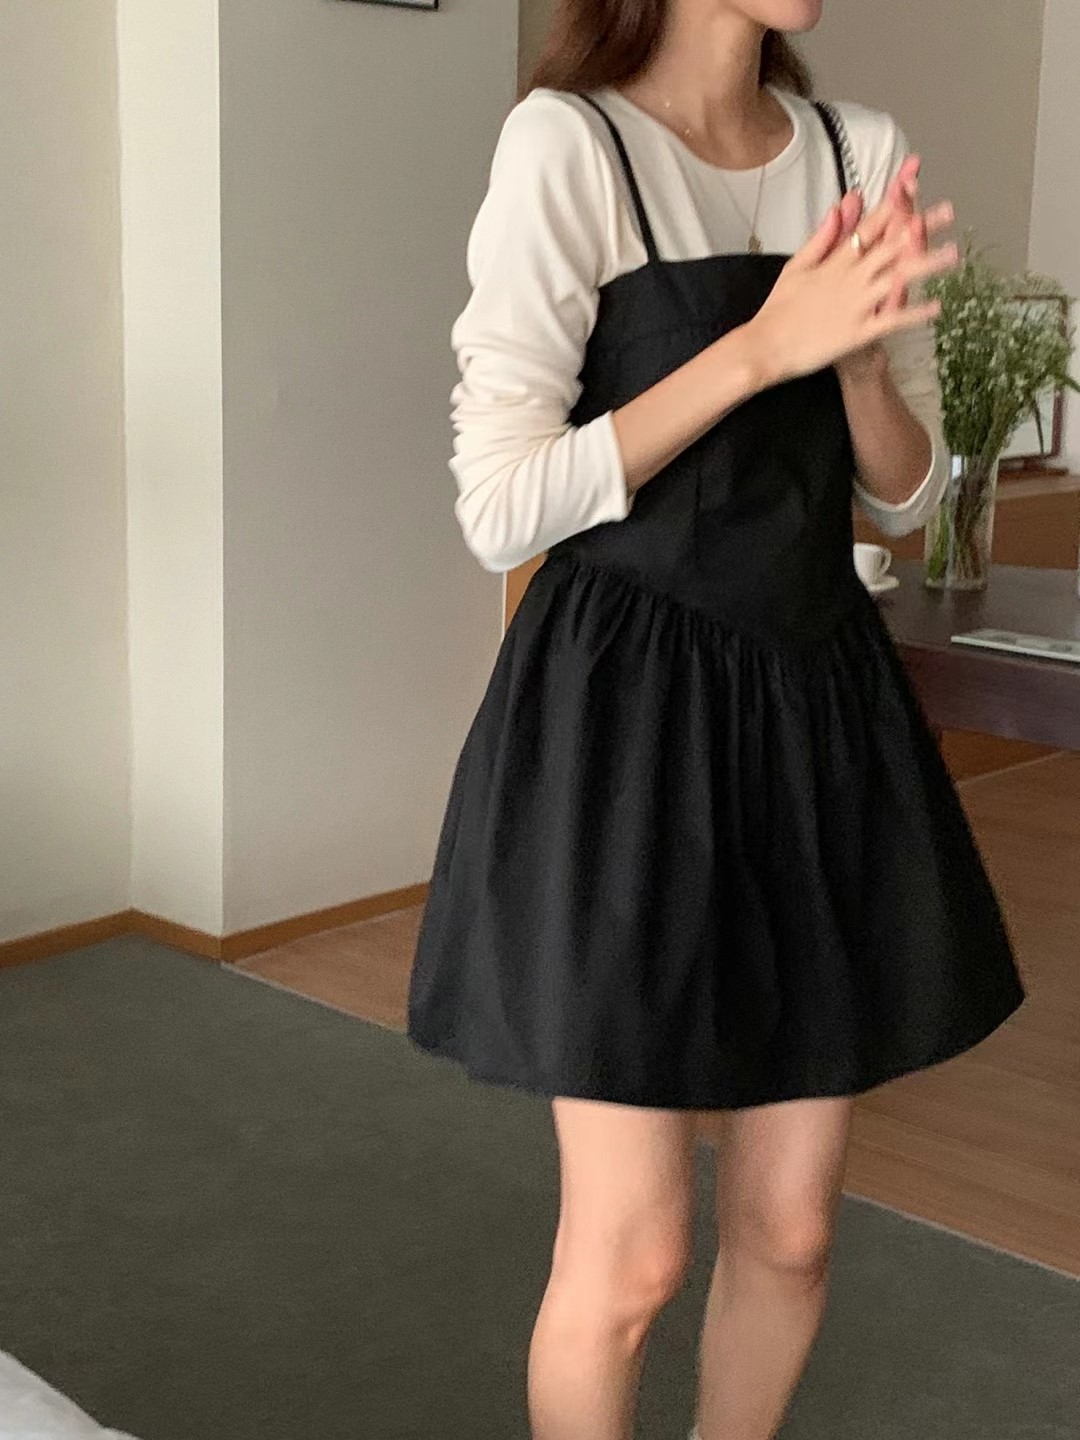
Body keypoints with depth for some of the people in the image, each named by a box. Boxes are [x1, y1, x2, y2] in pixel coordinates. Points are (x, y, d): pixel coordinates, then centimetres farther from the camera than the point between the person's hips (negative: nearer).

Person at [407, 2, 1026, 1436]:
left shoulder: (861, 150, 7)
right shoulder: (568, 144, -10)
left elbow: (906, 492, 8)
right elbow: (502, 505, -14)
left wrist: (859, 340, -12)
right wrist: (762, 346, -19)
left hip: (820, 700, 6)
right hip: (629, 715, -5)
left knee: (790, 1227, 12)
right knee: (631, 1255, 1)